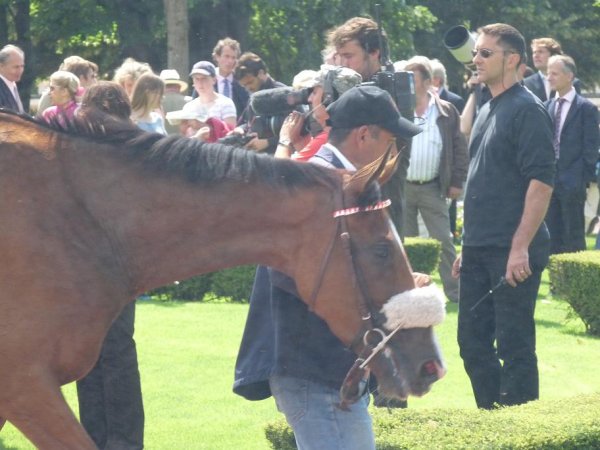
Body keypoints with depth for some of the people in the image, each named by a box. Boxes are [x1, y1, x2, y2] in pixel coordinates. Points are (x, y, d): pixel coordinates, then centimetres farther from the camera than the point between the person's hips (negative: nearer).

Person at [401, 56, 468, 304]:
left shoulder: (446, 112, 0)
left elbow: (459, 148, 4)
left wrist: (457, 182, 0)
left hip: (432, 189, 0)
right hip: (400, 186, 0)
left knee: (444, 242, 1)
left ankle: (455, 293, 6)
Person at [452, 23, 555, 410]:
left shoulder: (527, 110, -11)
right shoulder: (487, 112, 16)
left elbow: (541, 182, -18)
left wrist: (520, 247, -22)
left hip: (512, 252, -9)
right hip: (480, 251, 9)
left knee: (514, 345, -5)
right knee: (473, 342, 11)